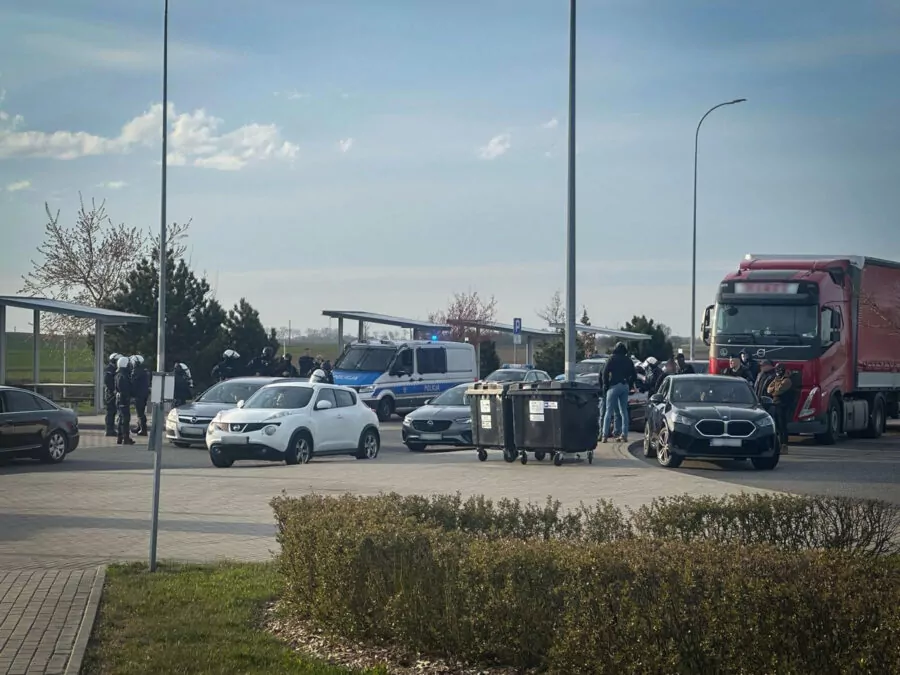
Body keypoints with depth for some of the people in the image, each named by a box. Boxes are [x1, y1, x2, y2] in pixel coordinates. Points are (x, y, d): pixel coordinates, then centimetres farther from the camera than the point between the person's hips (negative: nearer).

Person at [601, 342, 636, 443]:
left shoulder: (612, 359, -3)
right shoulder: (628, 361, 11)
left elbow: (605, 373, -8)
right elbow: (633, 375, 11)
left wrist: (605, 385, 0)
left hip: (614, 386, -4)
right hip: (625, 387, 4)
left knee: (609, 411, -3)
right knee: (624, 411, 9)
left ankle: (604, 435, -9)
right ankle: (624, 435, 4)